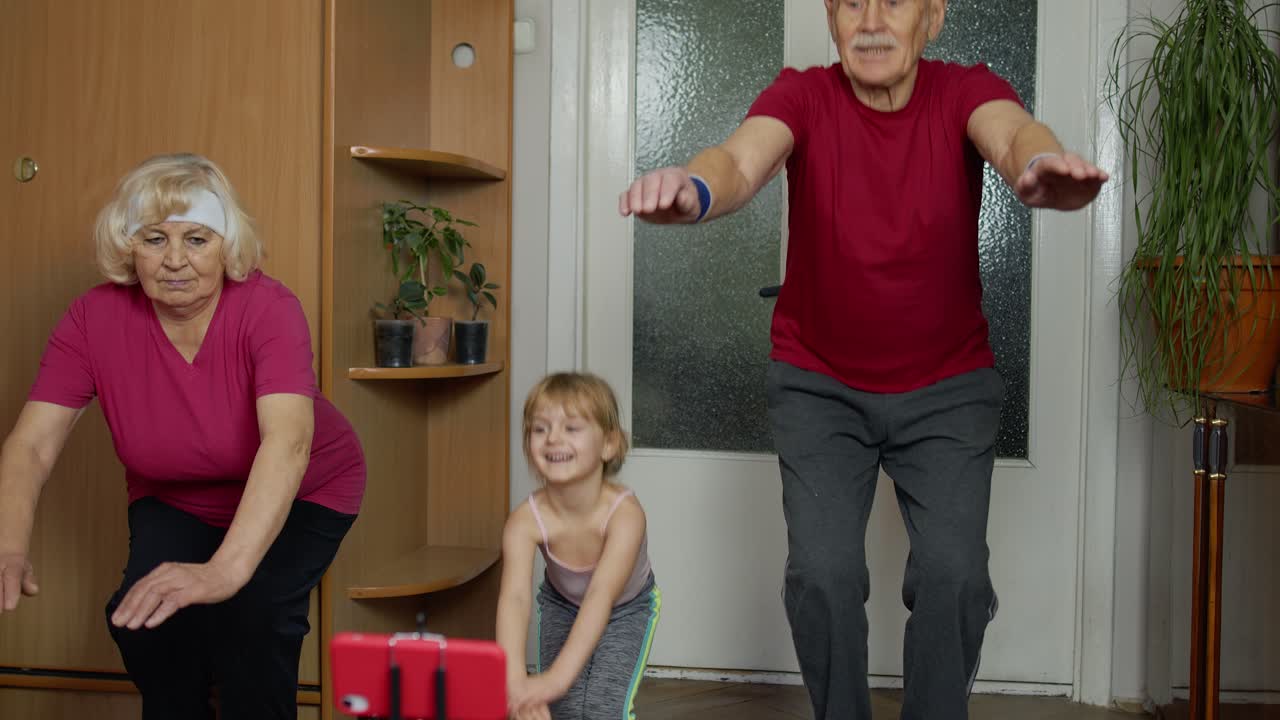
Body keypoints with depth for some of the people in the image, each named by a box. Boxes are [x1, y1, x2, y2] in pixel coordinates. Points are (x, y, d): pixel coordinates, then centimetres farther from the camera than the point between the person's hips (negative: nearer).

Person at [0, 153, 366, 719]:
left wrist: (227, 569, -59)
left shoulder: (269, 308, -30)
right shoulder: (95, 318, -19)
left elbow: (287, 442, -45)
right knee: (144, 624, -19)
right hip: (174, 499, 3)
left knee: (250, 620, -26)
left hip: (298, 496, -3)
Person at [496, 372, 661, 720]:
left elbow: (601, 596, -50)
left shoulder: (625, 514, -39)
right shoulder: (525, 521, -33)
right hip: (561, 606, 2)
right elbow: (514, 597, -46)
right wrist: (515, 680, -63)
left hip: (628, 609, -2)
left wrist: (558, 676, -62)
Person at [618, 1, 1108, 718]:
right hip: (819, 383, 0)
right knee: (823, 572, -11)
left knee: (954, 571, -12)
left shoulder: (965, 92, -11)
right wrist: (694, 188, -59)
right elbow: (743, 159, -34)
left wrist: (1043, 165, -60)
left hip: (948, 385, 1)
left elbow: (1012, 133, -35)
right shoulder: (804, 95, -13)